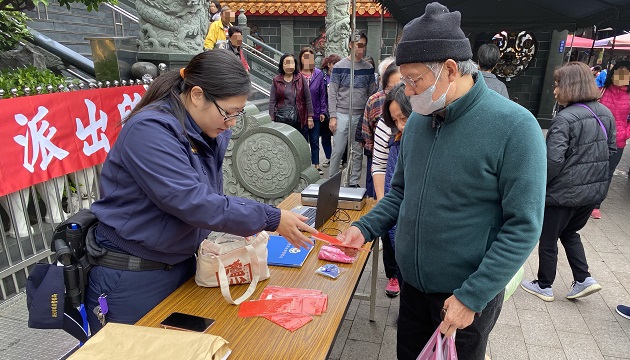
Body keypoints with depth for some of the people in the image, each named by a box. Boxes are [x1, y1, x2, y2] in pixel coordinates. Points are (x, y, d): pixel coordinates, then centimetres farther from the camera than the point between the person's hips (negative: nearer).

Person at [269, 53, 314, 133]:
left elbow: (308, 99, 5)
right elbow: (272, 102, 2)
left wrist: (310, 117, 1)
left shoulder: (300, 79, 4)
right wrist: (272, 120, -4)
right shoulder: (276, 81, 4)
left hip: (299, 119, 0)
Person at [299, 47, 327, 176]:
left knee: (315, 141, 10)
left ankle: (316, 165, 21)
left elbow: (323, 94, 3)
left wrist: (323, 111, 0)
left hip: (315, 113, 1)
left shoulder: (318, 74, 0)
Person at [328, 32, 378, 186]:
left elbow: (372, 93, 11)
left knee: (357, 151, 8)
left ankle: (354, 182, 19)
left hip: (361, 116, 3)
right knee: (338, 150, 0)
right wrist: (332, 116, -7)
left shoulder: (368, 68, 8)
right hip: (342, 114, -2)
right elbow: (332, 93, -1)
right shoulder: (339, 66, 0)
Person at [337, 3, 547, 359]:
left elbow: (523, 227, -19)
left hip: (468, 294, -5)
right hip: (413, 284, 5)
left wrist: (471, 297, -19)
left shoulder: (514, 127, -19)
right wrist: (365, 228, -4)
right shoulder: (417, 121, -1)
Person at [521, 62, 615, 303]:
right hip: (595, 190, 8)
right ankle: (584, 279, 22)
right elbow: (610, 150, 13)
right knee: (569, 232, 27)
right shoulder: (605, 114, 4)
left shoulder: (565, 118, -22)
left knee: (548, 239, 11)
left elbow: (553, 160, -25)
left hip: (564, 192, -7)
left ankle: (544, 286, 25)